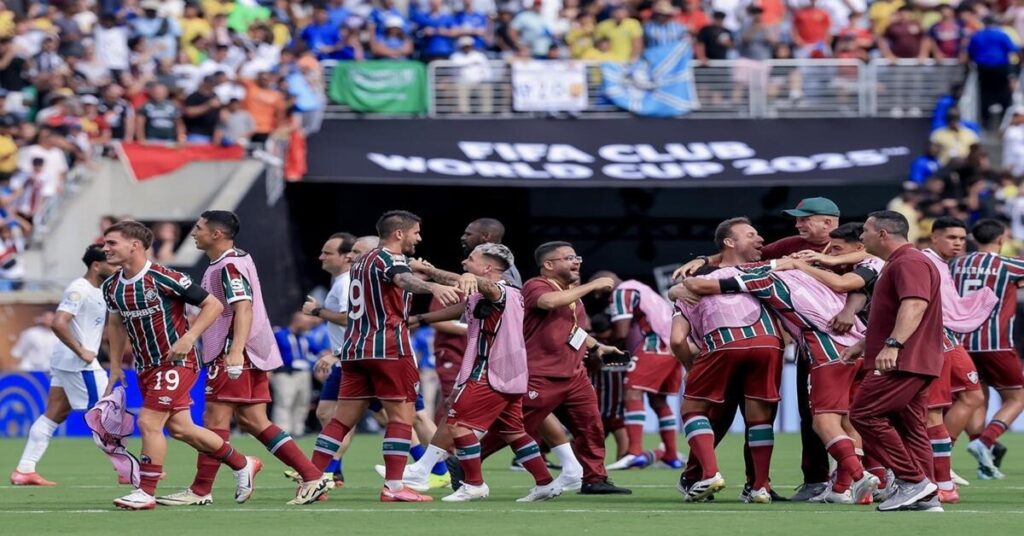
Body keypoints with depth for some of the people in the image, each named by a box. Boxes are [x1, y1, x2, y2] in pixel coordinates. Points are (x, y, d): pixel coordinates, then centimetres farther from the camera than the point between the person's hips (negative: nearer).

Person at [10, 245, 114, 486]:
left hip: (66, 362, 10)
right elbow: (58, 323, -26)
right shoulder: (79, 290, -17)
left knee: (52, 416, 8)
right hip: (80, 364, -10)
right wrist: (81, 352, -22)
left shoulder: (96, 291, 14)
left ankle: (24, 470, 6)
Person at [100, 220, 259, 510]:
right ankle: (242, 464, 29)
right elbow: (116, 323, 21)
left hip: (176, 362, -8)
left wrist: (188, 338, -23)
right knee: (179, 428, 12)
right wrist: (115, 366, 14)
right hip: (146, 366, 8)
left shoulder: (163, 278, -19)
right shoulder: (112, 286, 2)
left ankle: (146, 493, -4)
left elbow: (213, 305, -13)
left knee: (149, 422, -15)